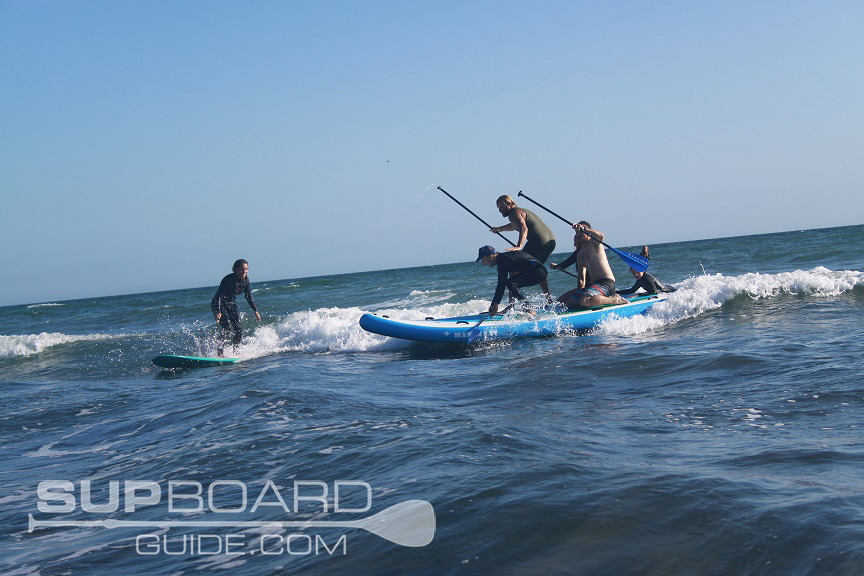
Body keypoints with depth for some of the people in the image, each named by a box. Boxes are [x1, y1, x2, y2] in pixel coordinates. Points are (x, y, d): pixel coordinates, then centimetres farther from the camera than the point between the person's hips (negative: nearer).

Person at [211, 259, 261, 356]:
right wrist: (218, 312, -36)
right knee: (227, 328, -20)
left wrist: (256, 311, 6)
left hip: (231, 305, 7)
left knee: (239, 329, -3)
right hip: (219, 305, -7)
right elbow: (218, 295, -27)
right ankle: (220, 352, -19)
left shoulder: (245, 280, -4)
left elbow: (249, 298, 9)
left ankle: (236, 352, 8)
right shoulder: (229, 279, -25)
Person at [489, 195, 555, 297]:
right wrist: (499, 229, 61)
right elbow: (515, 226, 49)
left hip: (539, 242, -10)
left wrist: (519, 246, -36)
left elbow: (524, 228, -23)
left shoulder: (514, 213, -4)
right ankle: (549, 299, 30)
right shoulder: (521, 210, 27)